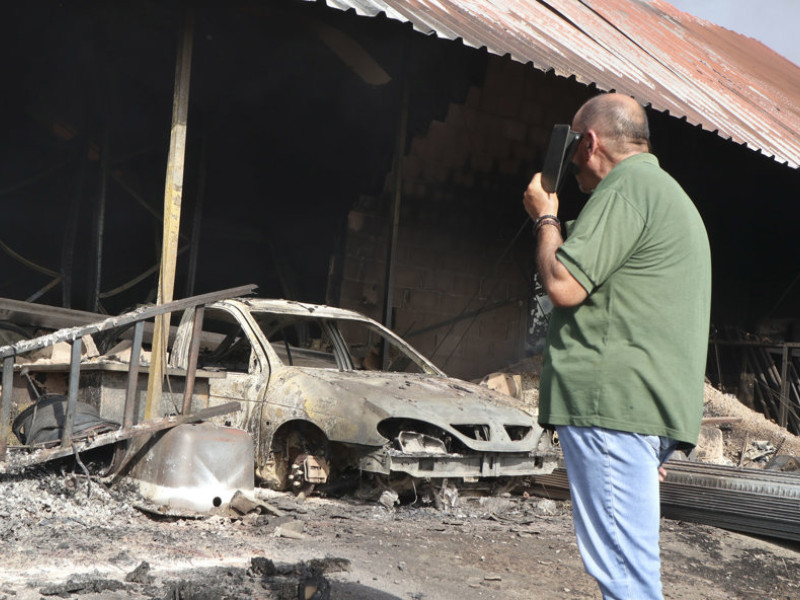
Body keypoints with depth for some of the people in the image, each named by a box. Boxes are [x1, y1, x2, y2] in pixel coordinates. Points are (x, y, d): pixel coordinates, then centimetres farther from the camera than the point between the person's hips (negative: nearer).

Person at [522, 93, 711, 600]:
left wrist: (545, 219, 2)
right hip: (657, 404, 10)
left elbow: (564, 286, -15)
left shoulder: (627, 188, -8)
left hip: (613, 398, -10)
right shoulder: (672, 195, 25)